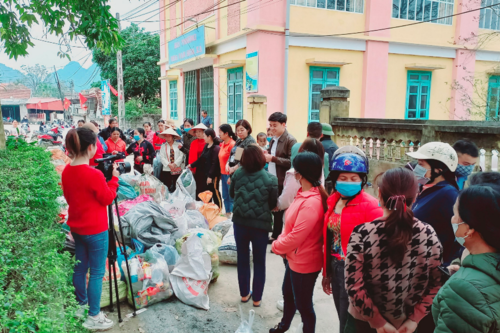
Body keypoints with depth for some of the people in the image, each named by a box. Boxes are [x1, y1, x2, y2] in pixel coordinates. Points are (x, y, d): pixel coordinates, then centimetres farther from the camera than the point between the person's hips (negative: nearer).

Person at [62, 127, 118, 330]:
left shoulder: (67, 171, 0)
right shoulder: (94, 174, -24)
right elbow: (108, 199, -11)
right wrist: (114, 178, -3)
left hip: (76, 226, 8)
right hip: (95, 229, -8)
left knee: (80, 268, 19)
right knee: (97, 272, 3)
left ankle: (82, 306, 34)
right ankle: (94, 317, 12)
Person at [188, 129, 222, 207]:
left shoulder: (216, 148, -15)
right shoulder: (206, 146, 12)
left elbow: (215, 163, -20)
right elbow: (201, 159, 17)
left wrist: (210, 176, -21)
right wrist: (191, 165, 15)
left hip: (213, 175, -8)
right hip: (205, 174, 8)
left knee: (215, 192, -1)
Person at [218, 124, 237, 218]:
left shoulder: (232, 144, -14)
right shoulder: (223, 144, 10)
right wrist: (221, 174, 14)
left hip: (230, 174, -8)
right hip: (223, 174, 8)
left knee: (231, 197, -2)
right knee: (225, 196, 15)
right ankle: (227, 214, 26)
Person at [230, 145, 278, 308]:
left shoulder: (238, 174, -9)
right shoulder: (270, 179, -17)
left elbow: (232, 194, 6)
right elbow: (273, 204, -7)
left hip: (240, 221, 3)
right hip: (260, 224, -2)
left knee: (242, 259, 19)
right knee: (259, 262, 14)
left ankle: (244, 293, 31)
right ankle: (257, 298, 24)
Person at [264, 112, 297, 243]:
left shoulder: (290, 140, -11)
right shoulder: (273, 140, 14)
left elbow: (292, 162, -19)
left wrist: (273, 158, -20)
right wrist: (266, 156, 2)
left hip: (283, 183, -8)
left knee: (280, 211, -1)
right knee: (274, 210, 14)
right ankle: (275, 236, 26)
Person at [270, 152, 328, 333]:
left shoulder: (311, 203, -31)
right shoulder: (304, 194, 0)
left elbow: (296, 237, -28)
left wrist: (276, 246, -12)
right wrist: (280, 241, -1)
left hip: (304, 263, -10)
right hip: (294, 258, 10)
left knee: (303, 304, 11)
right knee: (288, 293, 29)